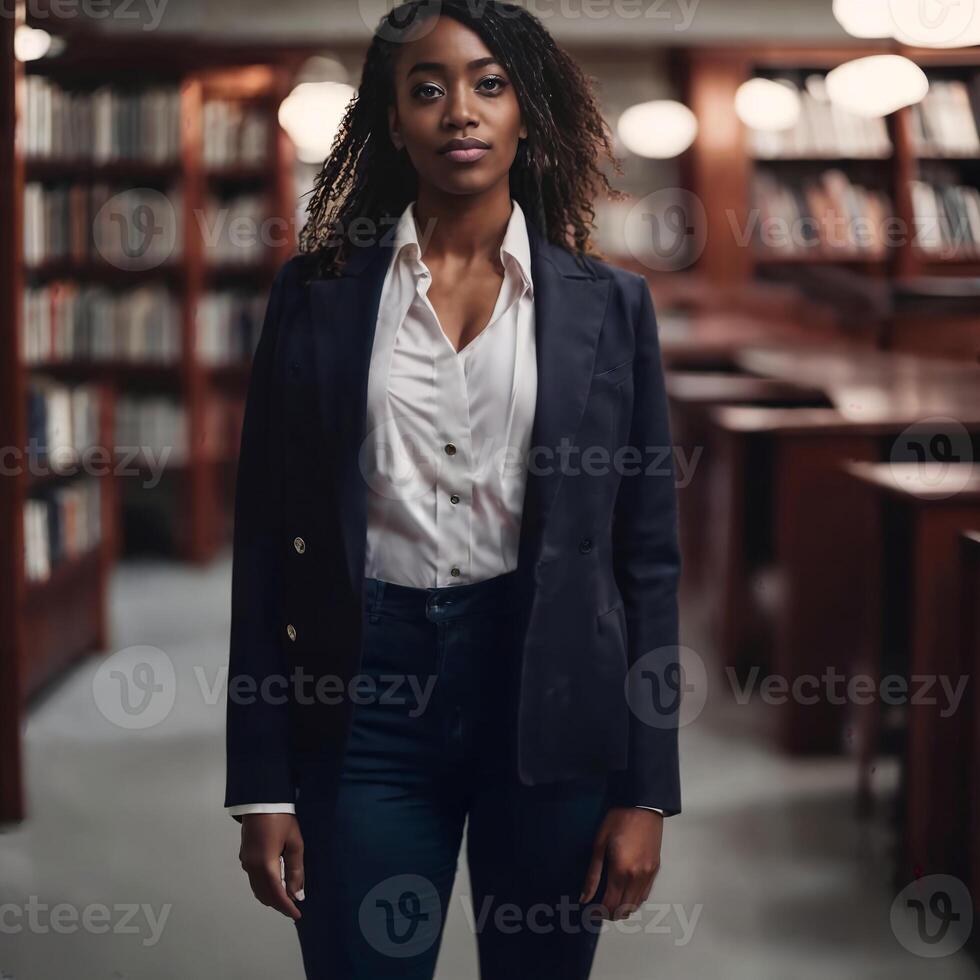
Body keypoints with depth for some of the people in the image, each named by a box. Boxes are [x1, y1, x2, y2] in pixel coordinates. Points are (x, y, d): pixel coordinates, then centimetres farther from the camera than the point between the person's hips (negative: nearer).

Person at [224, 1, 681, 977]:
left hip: (549, 694, 1)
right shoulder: (316, 293, 3)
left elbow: (647, 553, 4)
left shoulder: (606, 303, 3)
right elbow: (266, 539, 3)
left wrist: (646, 789, -1)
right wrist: (263, 787, -1)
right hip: (366, 691, 0)